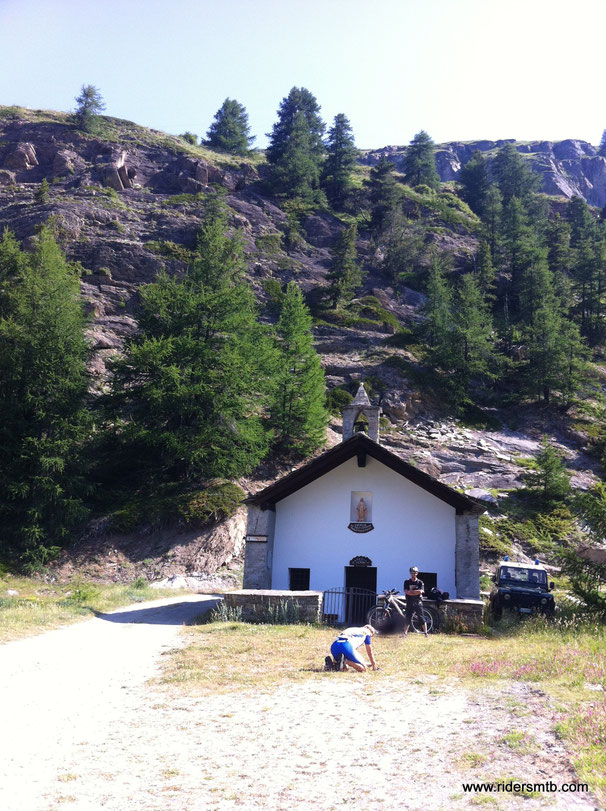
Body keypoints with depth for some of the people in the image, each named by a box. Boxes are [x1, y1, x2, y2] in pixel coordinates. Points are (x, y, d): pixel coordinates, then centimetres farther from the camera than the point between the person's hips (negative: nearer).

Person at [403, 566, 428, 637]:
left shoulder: (420, 582, 4)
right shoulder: (407, 582, 7)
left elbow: (421, 591, -12)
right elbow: (406, 592, -7)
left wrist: (411, 591, -10)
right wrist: (416, 592, -10)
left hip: (418, 604, -1)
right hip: (410, 604, 1)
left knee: (422, 619, -1)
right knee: (407, 619, -4)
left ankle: (425, 633, 9)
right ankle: (405, 633, 2)